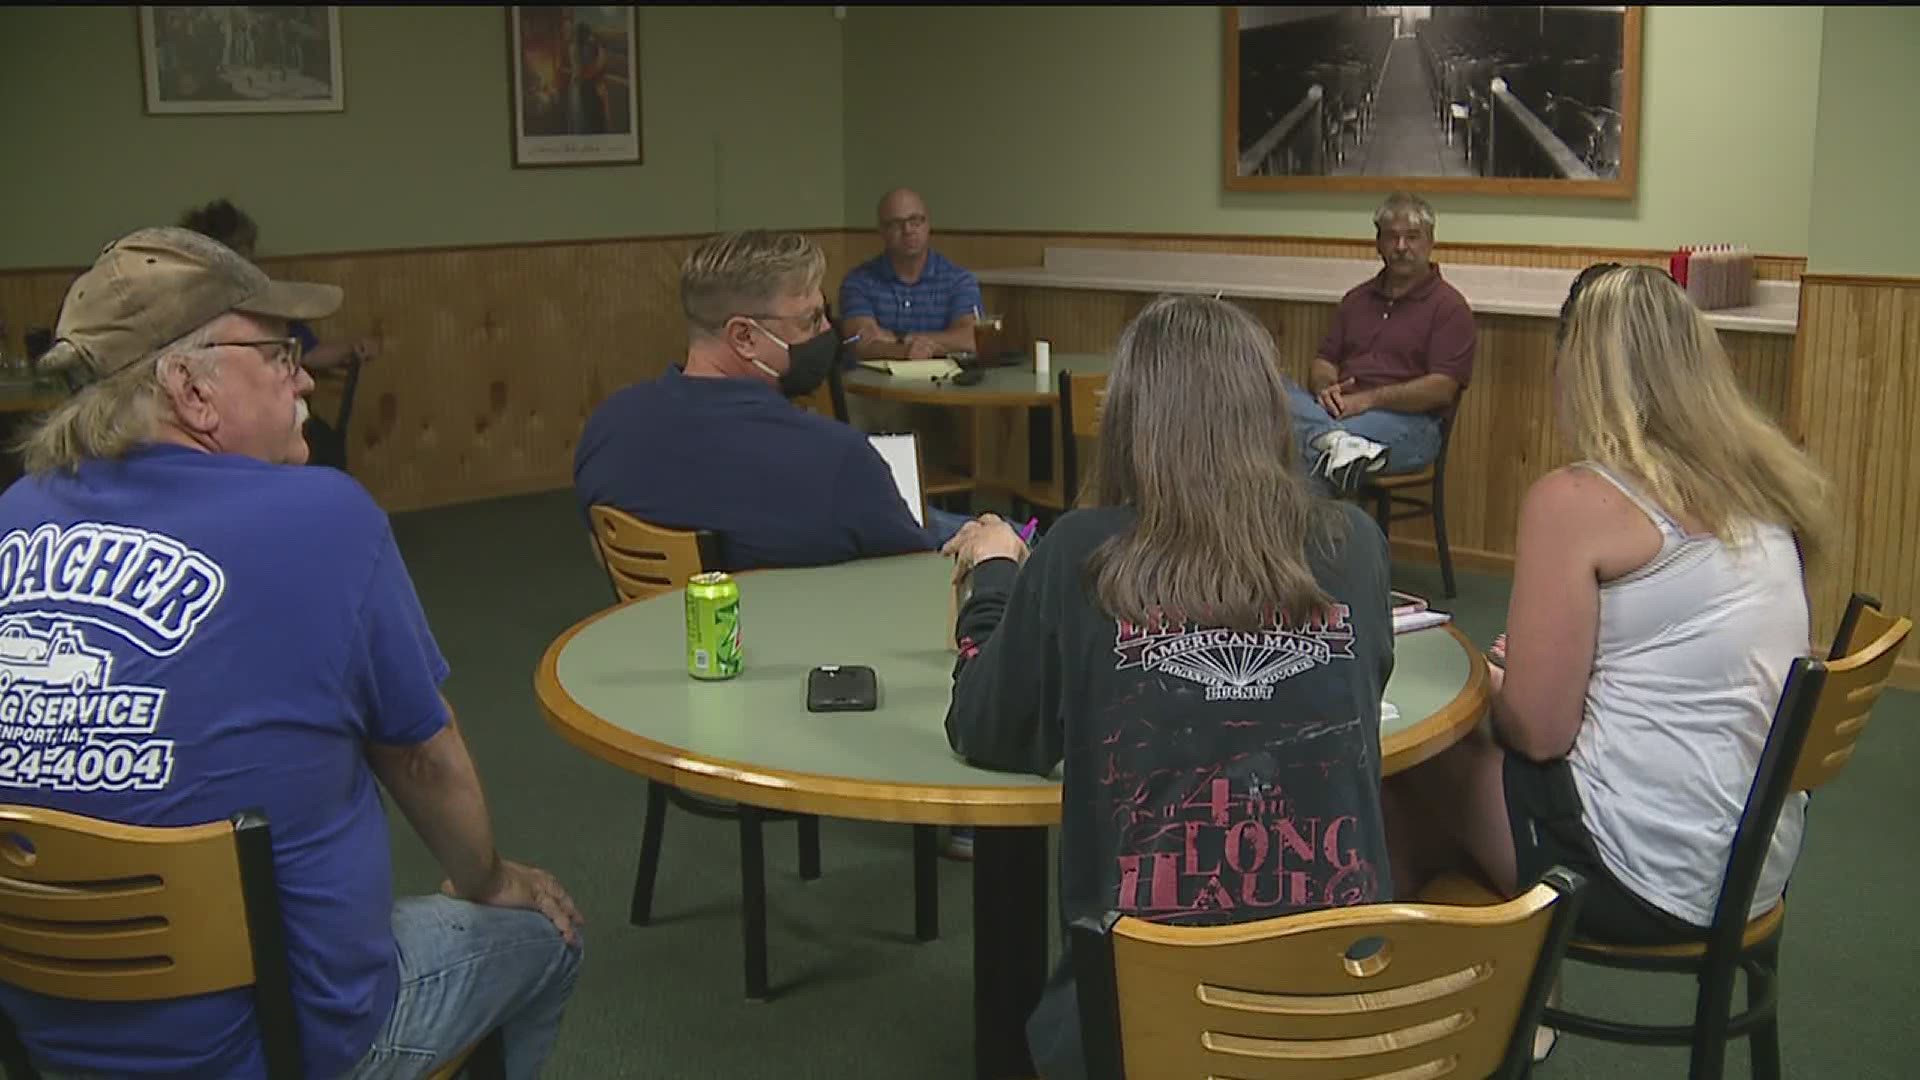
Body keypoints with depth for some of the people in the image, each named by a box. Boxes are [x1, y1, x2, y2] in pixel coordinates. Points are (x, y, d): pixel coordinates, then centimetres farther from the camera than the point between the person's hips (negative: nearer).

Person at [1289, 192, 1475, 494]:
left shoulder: (1449, 306, 4)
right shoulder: (1357, 299, 24)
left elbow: (1441, 389, -7)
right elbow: (1324, 362, 20)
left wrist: (1369, 399, -17)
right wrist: (1325, 388, -6)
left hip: (1406, 421, -6)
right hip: (1338, 411, 6)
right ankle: (1338, 442, -48)